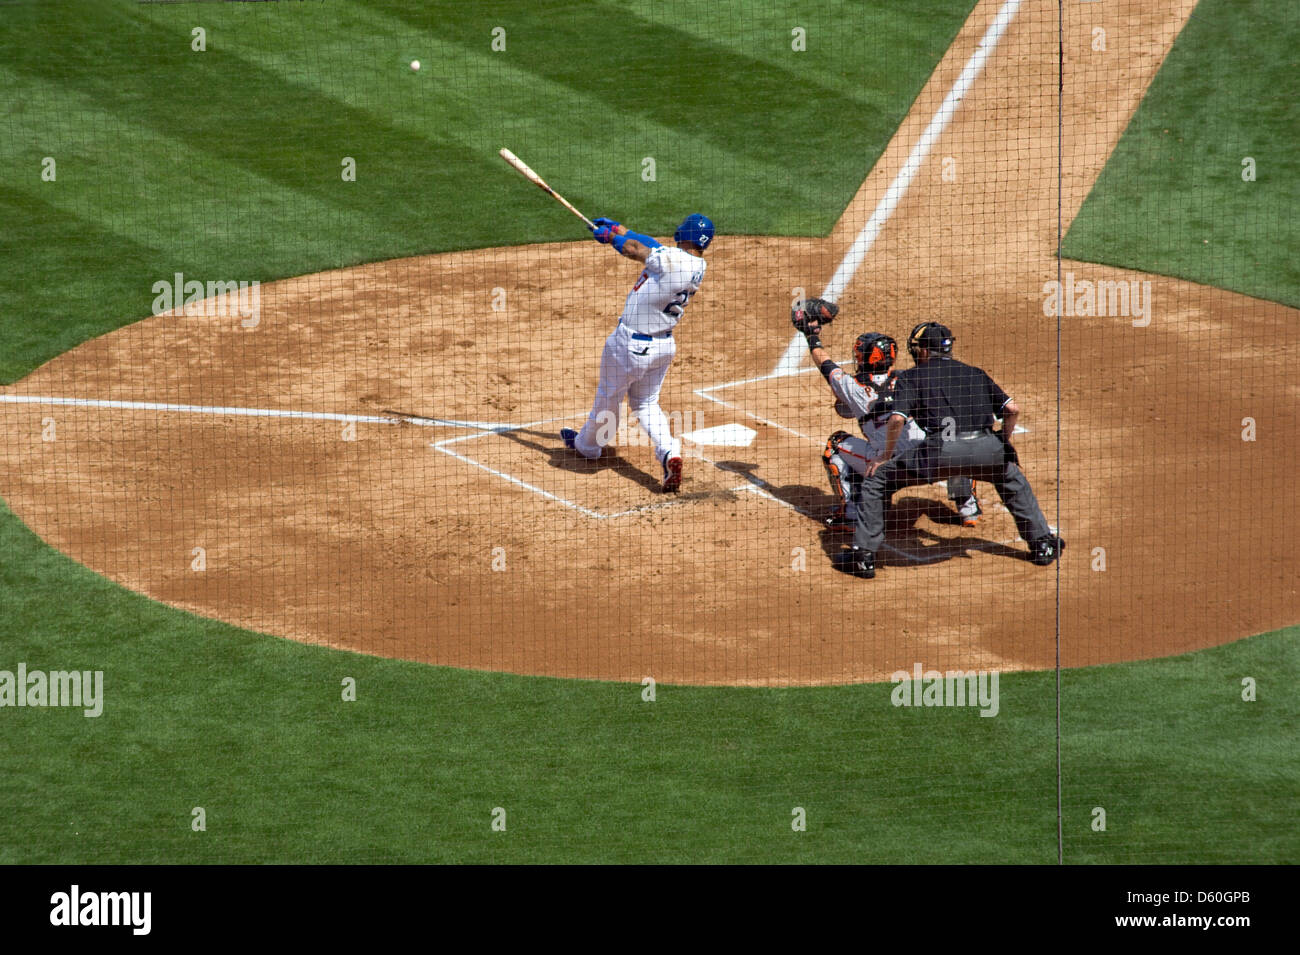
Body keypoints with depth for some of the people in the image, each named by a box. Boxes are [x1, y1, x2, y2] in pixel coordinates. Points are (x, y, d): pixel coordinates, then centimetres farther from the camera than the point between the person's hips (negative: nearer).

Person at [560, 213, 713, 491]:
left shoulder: (672, 259, -26)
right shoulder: (698, 267, -3)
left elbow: (634, 249, -12)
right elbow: (653, 246, 7)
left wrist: (612, 235, 7)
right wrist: (619, 229, 12)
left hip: (630, 344, -7)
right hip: (664, 344, 7)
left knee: (608, 397, 17)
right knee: (646, 403, 20)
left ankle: (588, 445, 39)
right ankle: (669, 452, -2)